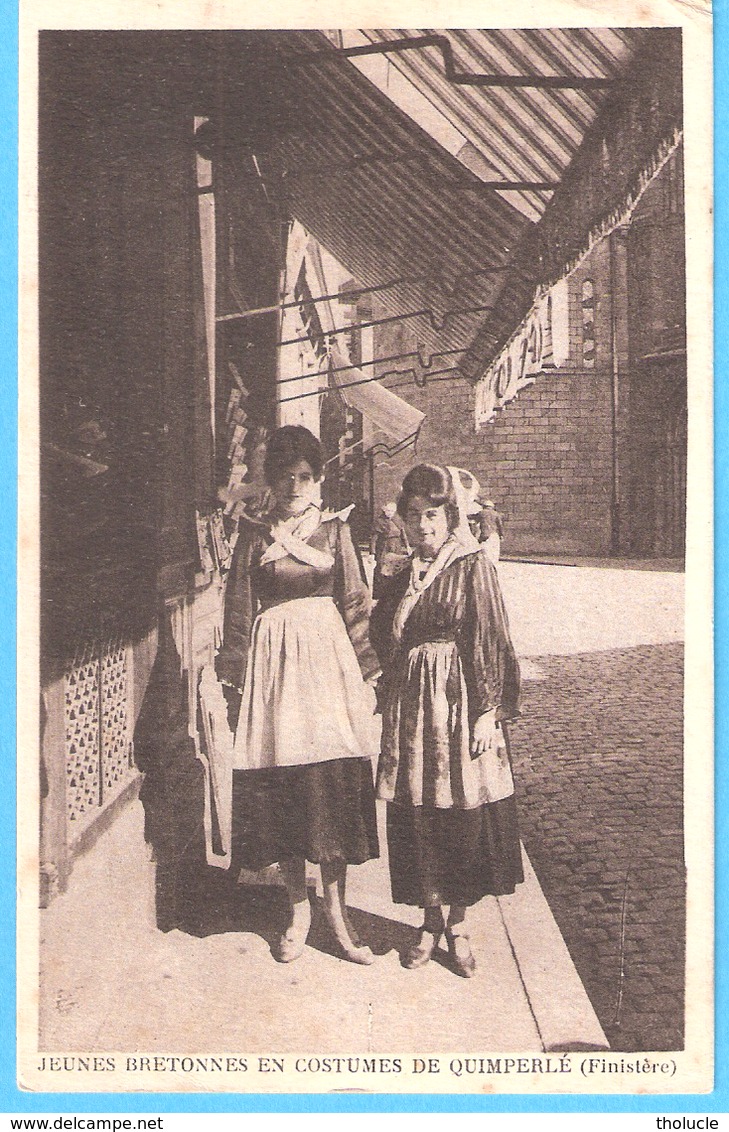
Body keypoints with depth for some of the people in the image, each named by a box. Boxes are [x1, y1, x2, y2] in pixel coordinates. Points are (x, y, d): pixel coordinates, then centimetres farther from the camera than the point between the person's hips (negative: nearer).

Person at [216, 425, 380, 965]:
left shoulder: (335, 529, 8)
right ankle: (299, 908, 18)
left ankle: (337, 909, 10)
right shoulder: (255, 535, 6)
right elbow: (239, 607, 7)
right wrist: (237, 673, 2)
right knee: (280, 786, 2)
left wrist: (363, 667, 5)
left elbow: (355, 601, 9)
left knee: (334, 784, -2)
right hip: (273, 656, 0)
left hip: (327, 654, 0)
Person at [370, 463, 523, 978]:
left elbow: (491, 643, -7)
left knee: (463, 815, 4)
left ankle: (458, 924, 21)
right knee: (416, 817, 8)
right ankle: (432, 921, 24)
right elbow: (382, 640, 15)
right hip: (409, 706, 4)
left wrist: (489, 712, -11)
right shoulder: (399, 574, 10)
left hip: (459, 703, -4)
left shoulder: (473, 568, -4)